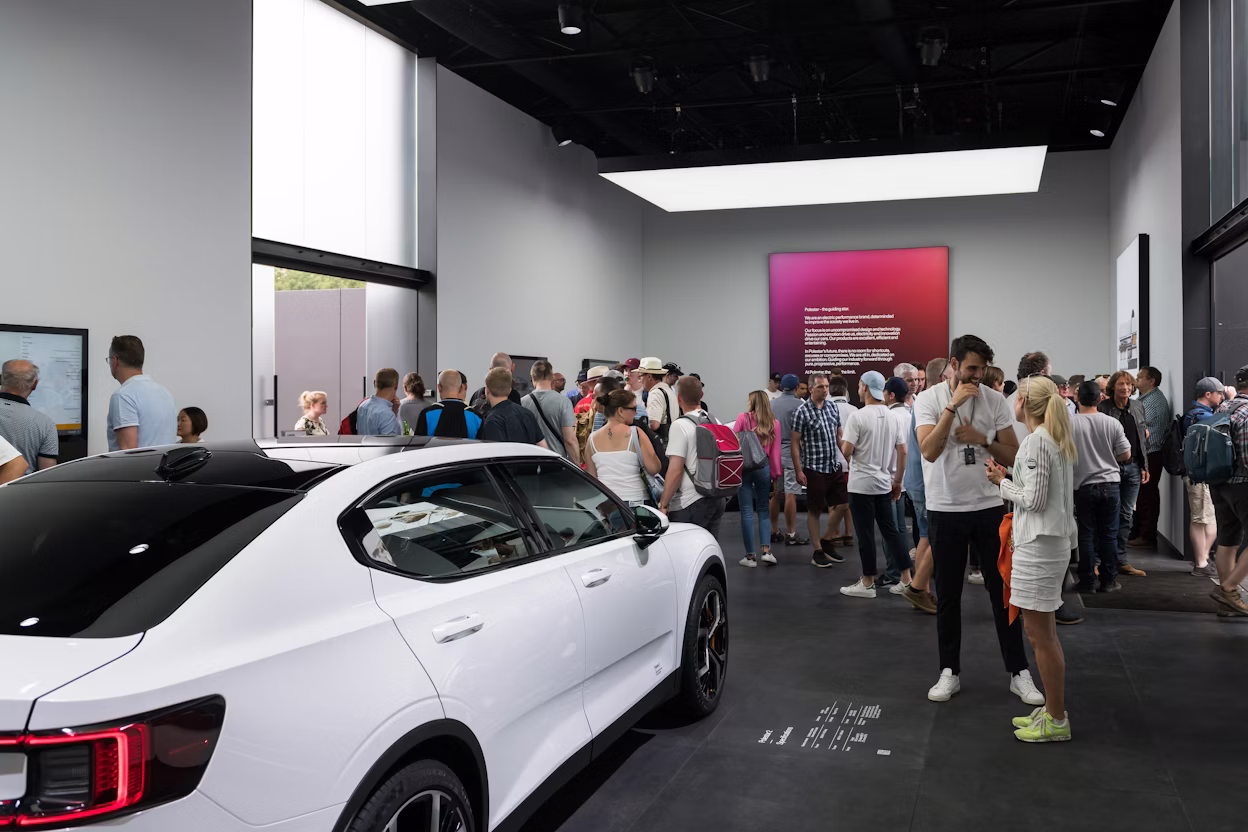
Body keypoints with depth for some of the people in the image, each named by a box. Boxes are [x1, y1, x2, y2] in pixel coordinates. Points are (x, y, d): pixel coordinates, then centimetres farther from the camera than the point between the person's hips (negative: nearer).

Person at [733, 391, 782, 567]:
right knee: (763, 509, 15)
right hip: (763, 467, 2)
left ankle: (750, 556, 5)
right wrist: (776, 473, 12)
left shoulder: (743, 418, -2)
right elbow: (775, 451, 6)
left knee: (747, 511, 2)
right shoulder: (774, 423, 5)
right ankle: (766, 550, 4)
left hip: (743, 466, -2)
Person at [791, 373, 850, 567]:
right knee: (815, 511, 3)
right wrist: (799, 471, -14)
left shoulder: (833, 407, 7)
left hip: (835, 467, 6)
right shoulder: (802, 412, -10)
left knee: (842, 505, 9)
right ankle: (818, 552, 13)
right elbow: (794, 443, -10)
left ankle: (827, 542, 27)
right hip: (814, 469, -6)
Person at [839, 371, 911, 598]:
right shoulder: (893, 416, 4)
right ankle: (906, 579, 13)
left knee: (866, 534, 2)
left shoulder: (858, 416, -14)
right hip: (885, 483, 6)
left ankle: (867, 583, 10)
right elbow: (902, 452, 6)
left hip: (861, 484, -6)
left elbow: (846, 451, -17)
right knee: (891, 530, 12)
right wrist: (897, 480, 14)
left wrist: (842, 440, 6)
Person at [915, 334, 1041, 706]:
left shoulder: (994, 400, 1)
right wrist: (953, 405, -24)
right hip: (945, 510, -1)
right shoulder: (929, 399, -6)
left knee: (1003, 591, 6)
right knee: (948, 595, 8)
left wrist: (983, 439, -14)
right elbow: (929, 452, -21)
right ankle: (949, 672, 20)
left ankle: (1019, 672, 16)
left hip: (989, 507, 2)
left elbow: (1014, 456, 3)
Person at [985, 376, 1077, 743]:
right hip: (1053, 542, 10)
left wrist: (1003, 482, -5)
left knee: (1040, 633, -2)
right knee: (1043, 631, 17)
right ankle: (1051, 710, 26)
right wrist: (1008, 478, 11)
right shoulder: (1057, 440, 13)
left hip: (1039, 545, -10)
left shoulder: (1036, 442, -16)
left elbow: (1033, 500, -19)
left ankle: (1057, 721, 6)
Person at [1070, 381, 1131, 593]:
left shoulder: (1069, 423, -9)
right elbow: (1125, 454, 1)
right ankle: (1108, 581, 14)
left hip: (1083, 485, -1)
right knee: (1109, 534, 9)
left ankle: (1088, 582, 9)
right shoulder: (1112, 423, -3)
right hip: (1110, 484, 1)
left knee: (1086, 534, 5)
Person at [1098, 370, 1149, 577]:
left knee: (1126, 516, 9)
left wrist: (1144, 466, 12)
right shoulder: (1103, 408, -7)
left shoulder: (1138, 407, 10)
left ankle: (1121, 561, 17)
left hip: (1133, 467, 5)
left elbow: (1142, 438, 16)